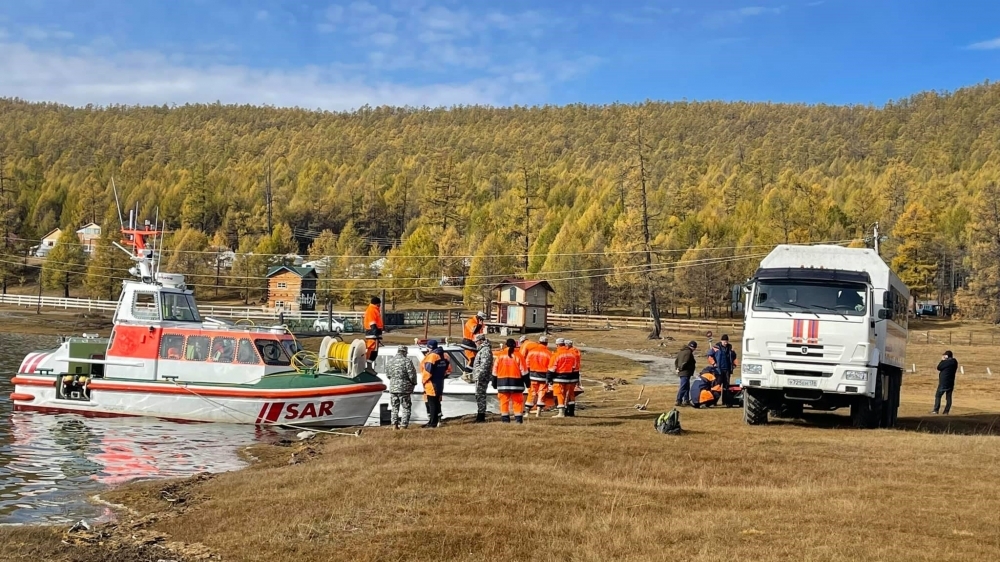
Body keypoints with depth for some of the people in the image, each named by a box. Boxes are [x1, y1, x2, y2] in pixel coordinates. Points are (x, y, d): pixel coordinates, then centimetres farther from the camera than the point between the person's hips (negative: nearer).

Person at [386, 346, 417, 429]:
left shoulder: (390, 360, 4)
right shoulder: (407, 361, -14)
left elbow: (387, 374, 12)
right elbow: (412, 375, -13)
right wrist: (414, 383, 4)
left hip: (393, 387, 5)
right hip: (404, 388, -5)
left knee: (394, 407, 16)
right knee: (405, 407, 4)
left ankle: (394, 425, 16)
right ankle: (403, 425, 1)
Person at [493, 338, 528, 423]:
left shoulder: (500, 356, 1)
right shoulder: (518, 356, -4)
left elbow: (495, 370, 5)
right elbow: (524, 371, -3)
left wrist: (494, 383, 14)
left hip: (502, 382, 1)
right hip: (515, 382, -1)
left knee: (504, 401, 6)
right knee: (517, 401, 4)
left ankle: (505, 418, 5)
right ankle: (518, 418, 2)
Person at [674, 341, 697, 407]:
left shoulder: (681, 351, 17)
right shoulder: (688, 352, -14)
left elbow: (676, 360, 18)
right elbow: (685, 362, -22)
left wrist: (677, 368, 11)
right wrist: (680, 368, -11)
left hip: (681, 372, 10)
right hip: (686, 372, -10)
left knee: (687, 387, 16)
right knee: (683, 387, -9)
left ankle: (686, 400, 19)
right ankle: (678, 401, -11)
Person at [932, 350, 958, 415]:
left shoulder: (946, 362, -15)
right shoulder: (954, 362, 8)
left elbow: (939, 368, -9)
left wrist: (942, 360, 0)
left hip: (943, 382, -7)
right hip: (951, 383, 7)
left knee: (938, 395, 0)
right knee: (948, 397, 6)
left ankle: (936, 410, -4)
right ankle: (946, 411, 5)